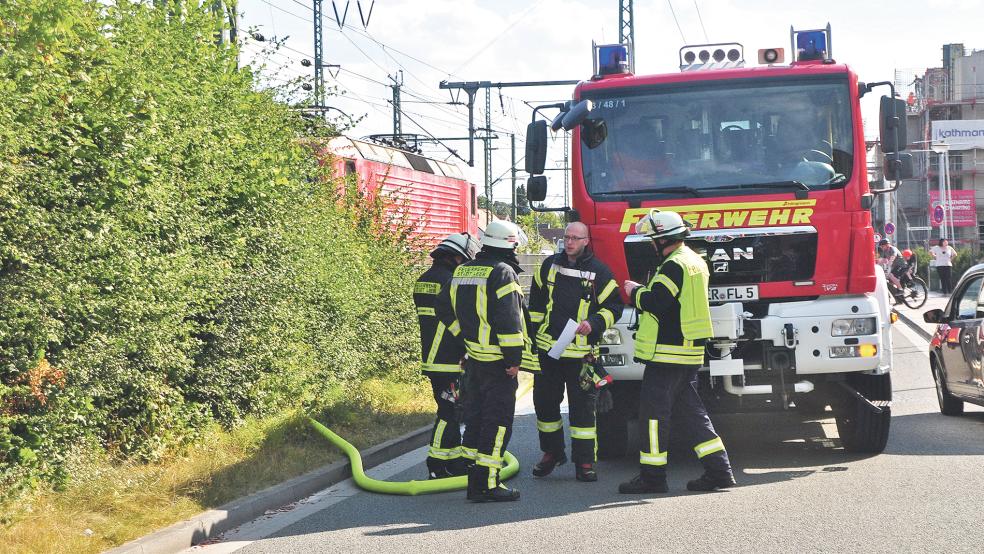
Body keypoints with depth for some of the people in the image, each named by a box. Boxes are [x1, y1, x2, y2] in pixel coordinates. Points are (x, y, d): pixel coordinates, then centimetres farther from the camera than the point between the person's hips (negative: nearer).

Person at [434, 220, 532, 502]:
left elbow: (444, 307, 16)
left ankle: (474, 479, 20)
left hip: (474, 356, 8)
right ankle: (487, 484, -7)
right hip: (498, 361, -8)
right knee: (497, 420, -5)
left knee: (476, 416, 15)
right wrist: (514, 357, -18)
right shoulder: (502, 272, -15)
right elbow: (508, 318, -21)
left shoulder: (463, 270, 11)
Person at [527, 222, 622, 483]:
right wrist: (530, 334, 13)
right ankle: (552, 452, 25)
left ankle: (584, 461, 3)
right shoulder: (550, 266, 8)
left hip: (581, 353, -3)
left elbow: (614, 306, 3)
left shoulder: (598, 272, -1)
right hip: (547, 348, 4)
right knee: (545, 402, 9)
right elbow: (536, 303, 16)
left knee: (583, 406, -3)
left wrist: (594, 323, -14)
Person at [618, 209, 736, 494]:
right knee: (689, 412, 13)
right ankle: (719, 469, 9)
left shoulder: (674, 265, -15)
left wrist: (635, 291, -4)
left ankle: (652, 475, 0)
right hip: (690, 353, 10)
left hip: (667, 352, -10)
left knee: (654, 412, -3)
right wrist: (642, 292, 14)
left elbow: (655, 302, -22)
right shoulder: (694, 261, 17)